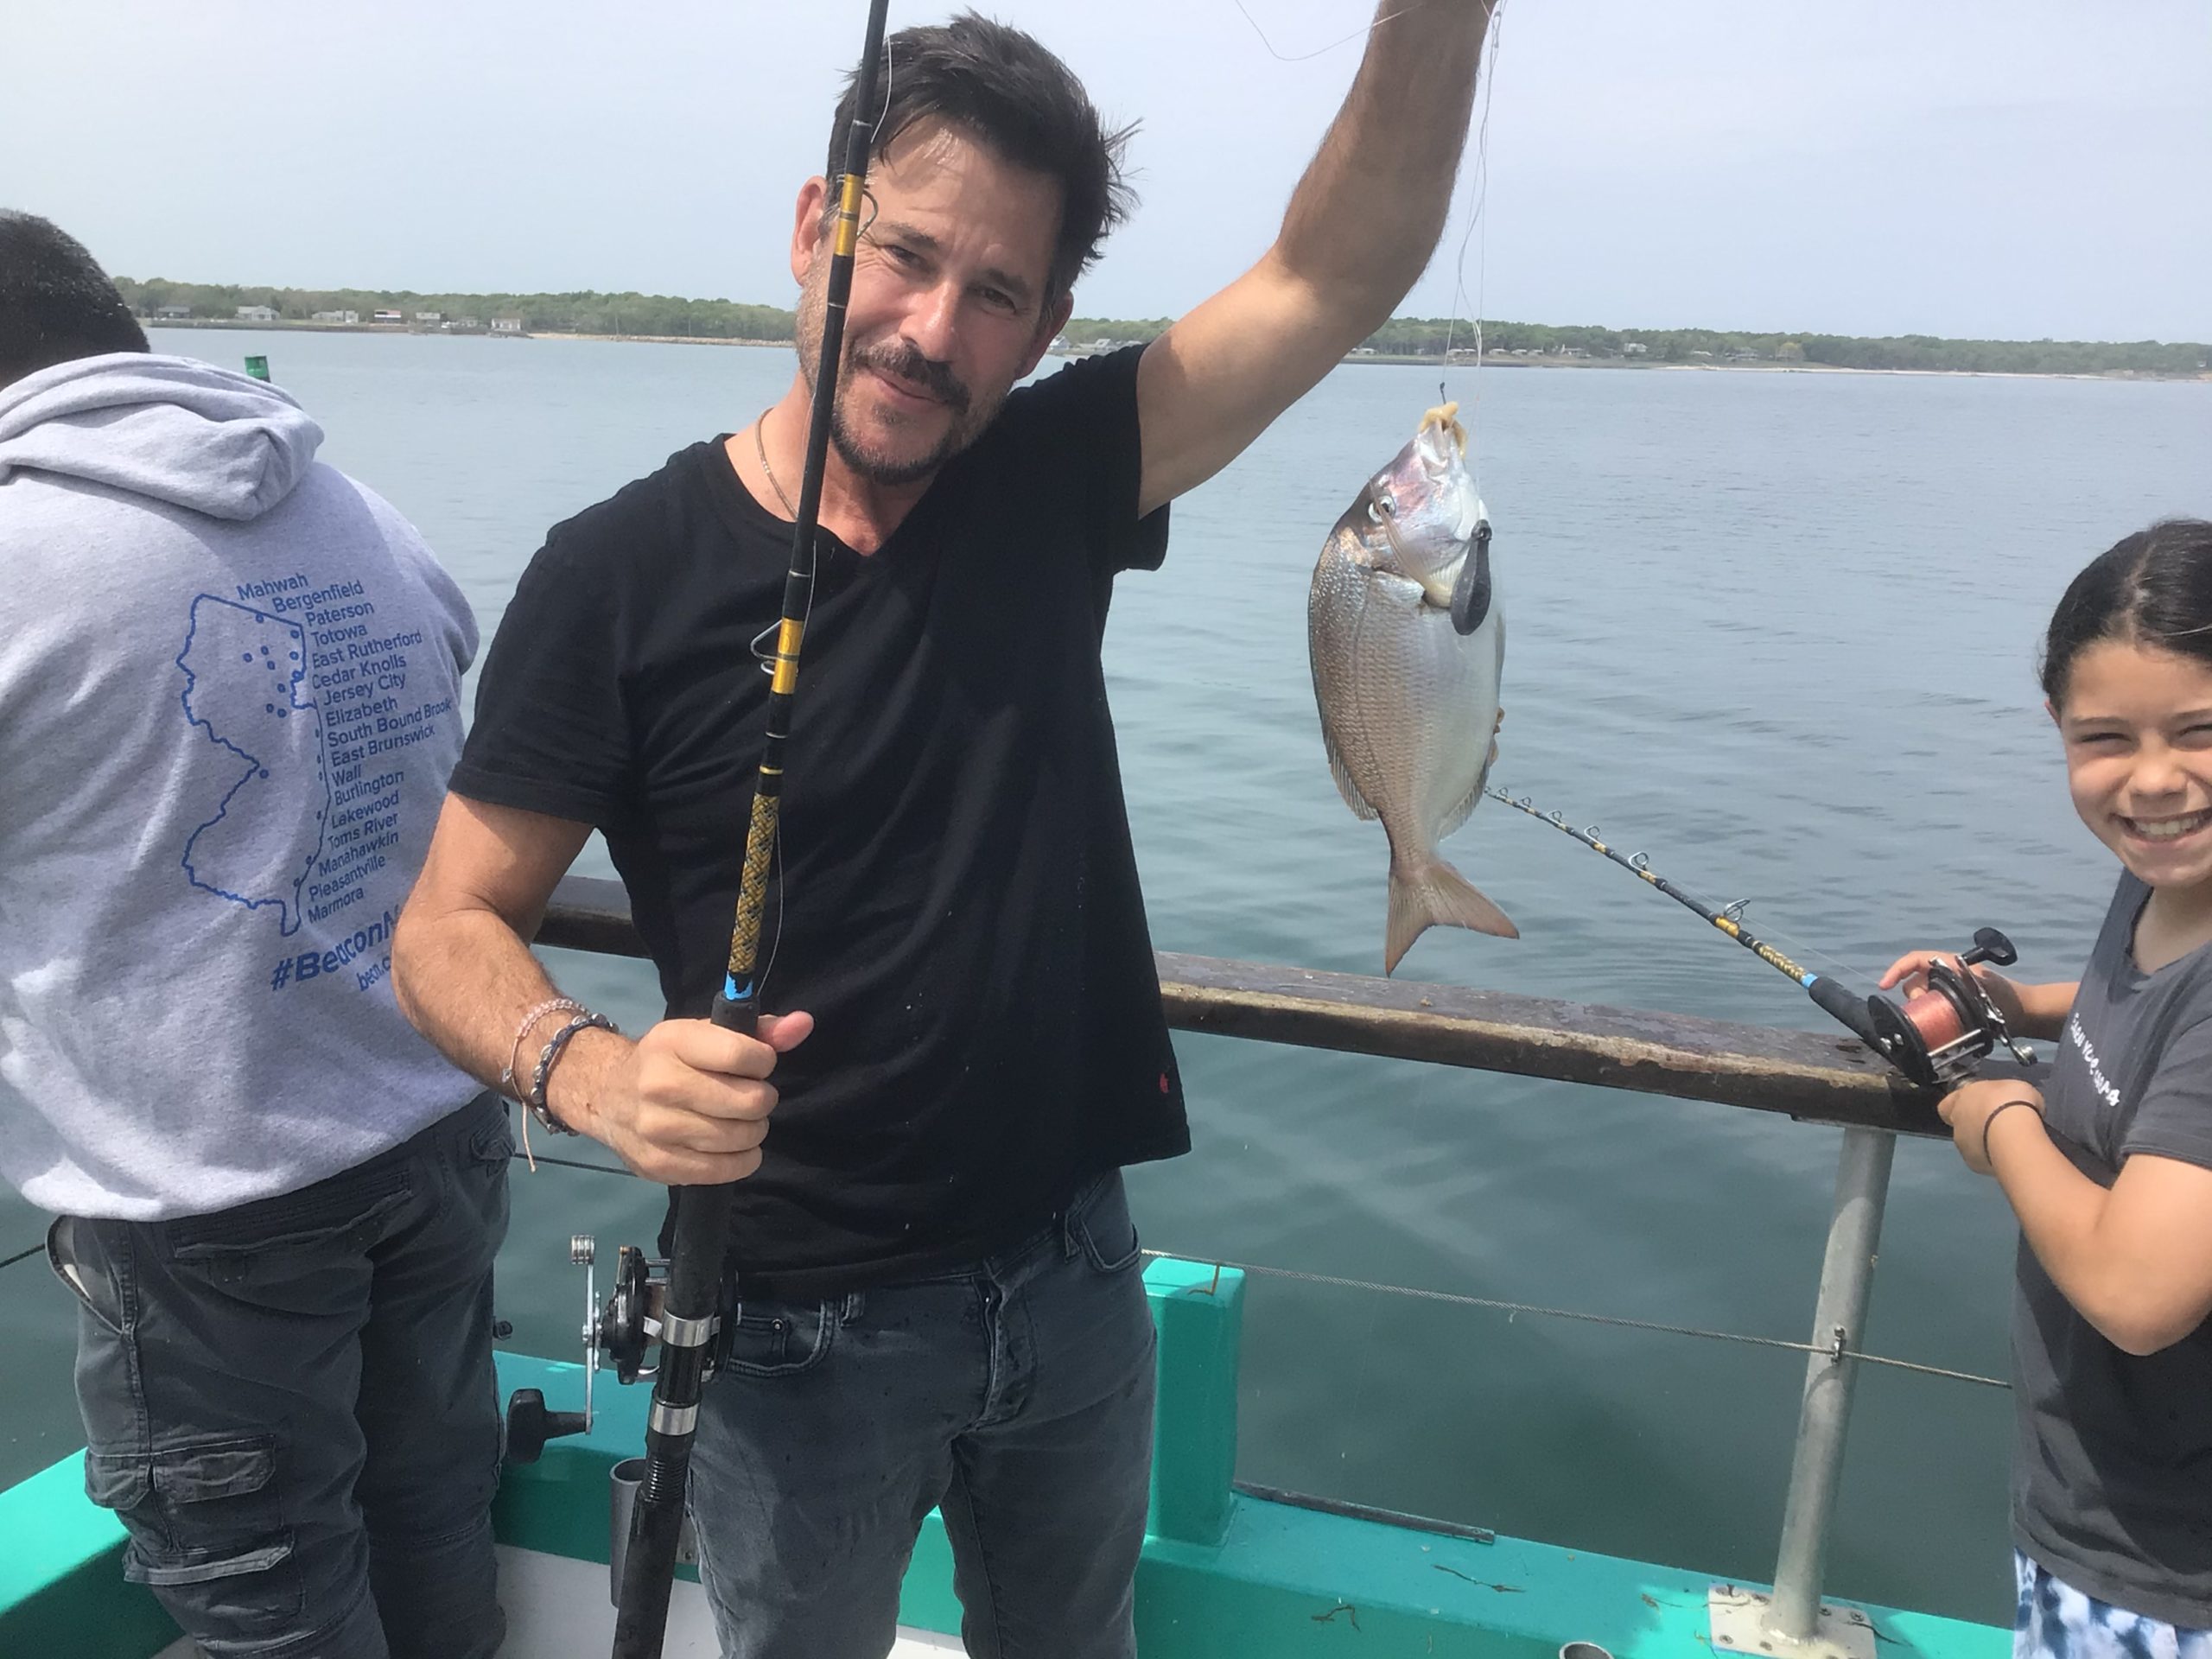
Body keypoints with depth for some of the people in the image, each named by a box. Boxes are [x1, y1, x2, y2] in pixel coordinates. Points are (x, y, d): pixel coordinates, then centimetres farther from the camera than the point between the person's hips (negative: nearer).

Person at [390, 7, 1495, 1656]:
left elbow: (1341, 272, -13)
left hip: (1073, 1273, 3)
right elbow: (451, 929, -11)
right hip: (800, 1322, -3)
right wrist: (594, 1072, -32)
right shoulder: (623, 572, -14)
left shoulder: (1052, 489, -5)